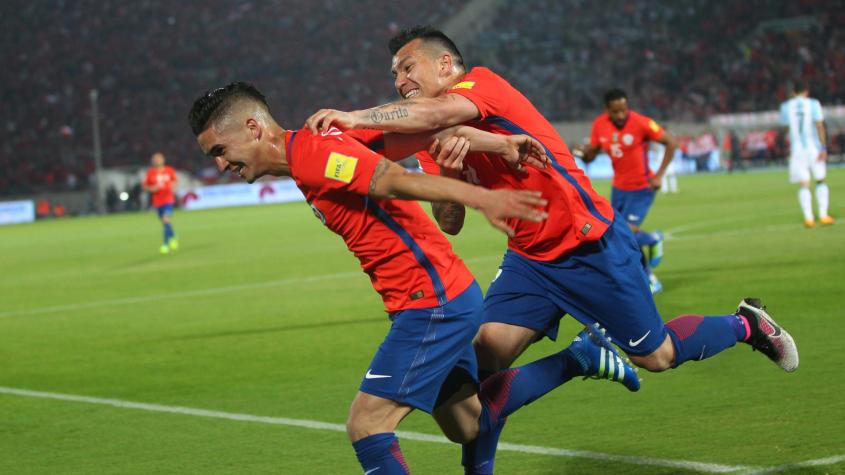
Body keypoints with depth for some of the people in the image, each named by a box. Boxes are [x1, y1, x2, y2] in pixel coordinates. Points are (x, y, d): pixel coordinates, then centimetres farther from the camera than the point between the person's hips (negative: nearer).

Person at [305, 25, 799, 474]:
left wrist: (356, 117, -39)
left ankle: (746, 324, 31)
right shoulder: (440, 139, 8)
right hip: (531, 259, 7)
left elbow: (441, 112, -39)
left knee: (657, 355, 6)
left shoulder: (483, 82, -15)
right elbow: (450, 224, 5)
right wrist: (449, 174, -13)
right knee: (484, 355, -9)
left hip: (593, 246, -7)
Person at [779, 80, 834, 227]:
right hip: (814, 148, -1)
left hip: (797, 149, 1)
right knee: (820, 181, 11)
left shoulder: (786, 107, 3)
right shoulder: (813, 104, -3)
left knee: (803, 185, 1)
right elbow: (819, 126, -9)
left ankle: (808, 217, -10)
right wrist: (823, 148, -11)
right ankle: (823, 215, 4)